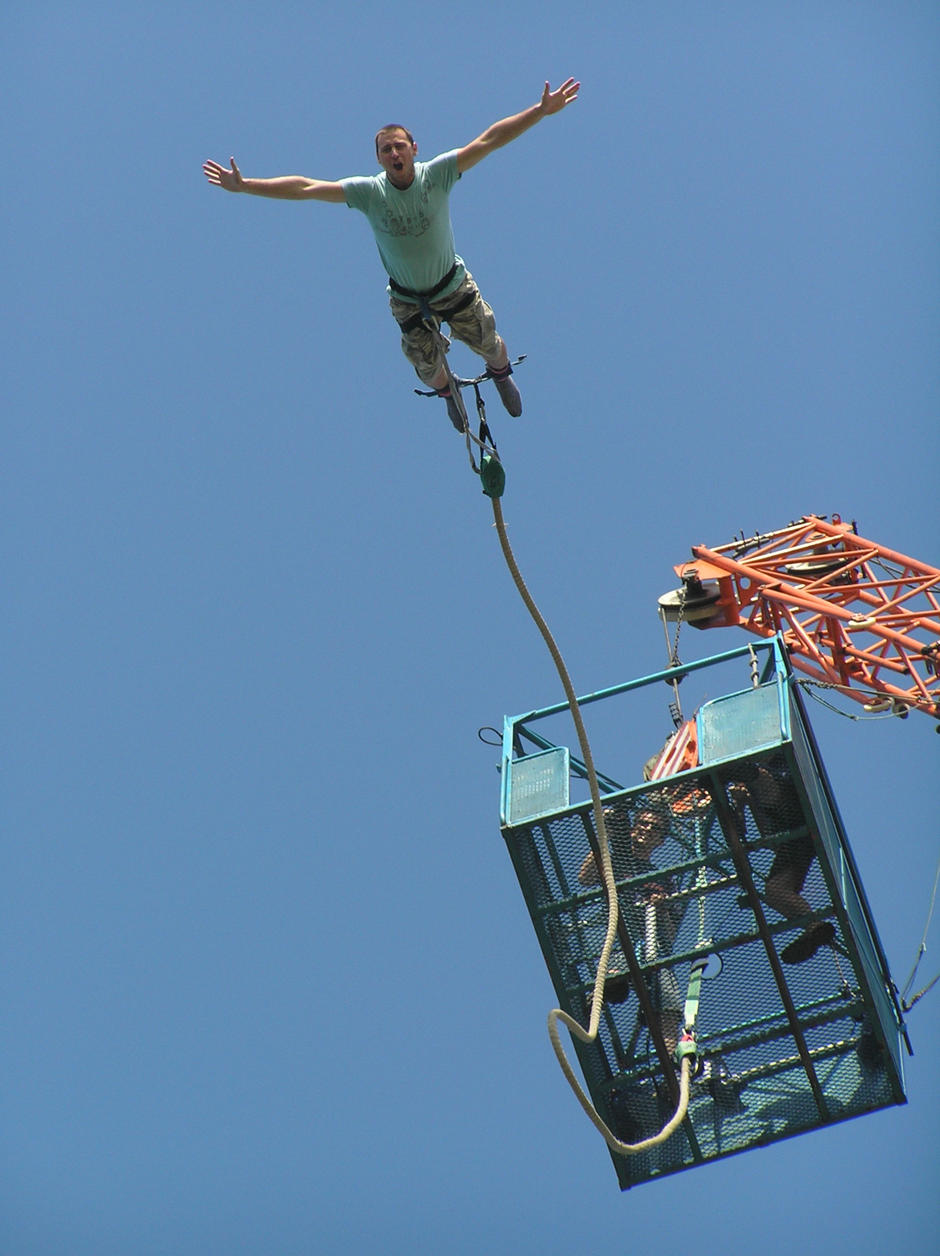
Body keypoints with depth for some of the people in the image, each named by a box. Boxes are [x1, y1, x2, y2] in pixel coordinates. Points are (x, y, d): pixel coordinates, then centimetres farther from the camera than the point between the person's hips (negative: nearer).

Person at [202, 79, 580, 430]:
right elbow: (305, 188, -21)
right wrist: (243, 186, -25)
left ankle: (501, 374, 51)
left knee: (489, 344, 12)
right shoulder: (368, 191, -20)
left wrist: (541, 111, -33)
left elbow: (489, 140, -26)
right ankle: (447, 393, 48)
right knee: (428, 367, 8)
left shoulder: (436, 174, -21)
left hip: (454, 286, 0)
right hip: (408, 299, 0)